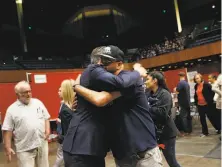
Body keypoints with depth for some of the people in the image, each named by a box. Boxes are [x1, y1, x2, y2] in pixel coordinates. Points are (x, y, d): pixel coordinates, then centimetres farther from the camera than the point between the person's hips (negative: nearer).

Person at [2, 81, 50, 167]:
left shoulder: (38, 102, 6)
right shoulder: (12, 109, -4)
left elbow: (46, 118, 13)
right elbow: (7, 130, -4)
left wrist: (47, 130, -2)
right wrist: (8, 148, -8)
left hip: (42, 144, 4)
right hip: (25, 149, -3)